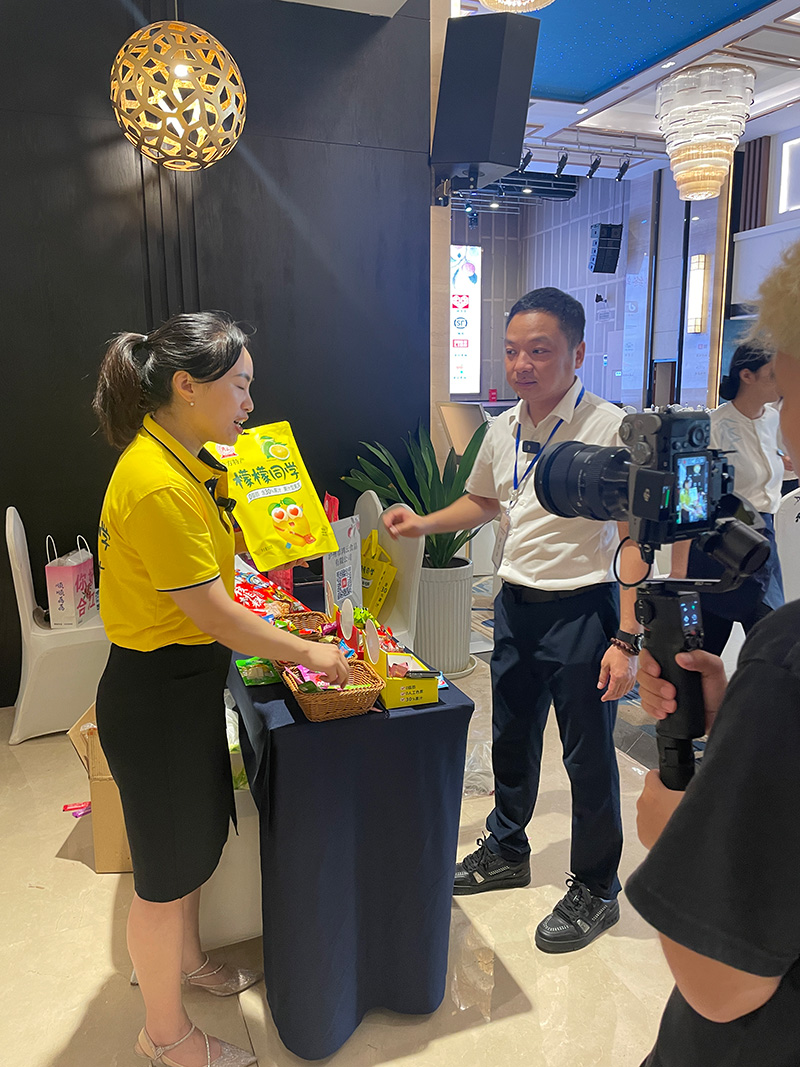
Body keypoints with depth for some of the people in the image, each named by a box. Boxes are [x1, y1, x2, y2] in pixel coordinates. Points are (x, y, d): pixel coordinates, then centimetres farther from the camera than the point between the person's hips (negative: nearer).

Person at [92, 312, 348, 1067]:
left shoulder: (184, 461, 3)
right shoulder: (155, 482, -28)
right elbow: (215, 616, -24)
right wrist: (308, 654, -13)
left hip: (189, 683, 10)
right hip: (155, 695, -9)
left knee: (199, 835, 27)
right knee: (168, 868, 11)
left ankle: (187, 962, 53)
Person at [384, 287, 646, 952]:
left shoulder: (611, 429, -17)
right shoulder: (504, 429, 5)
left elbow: (637, 540, -18)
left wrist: (628, 640, -21)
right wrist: (423, 523, 4)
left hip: (581, 610, -6)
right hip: (515, 604, 7)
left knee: (588, 757, 8)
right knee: (510, 739, 21)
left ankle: (596, 889, 31)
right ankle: (507, 852, 44)